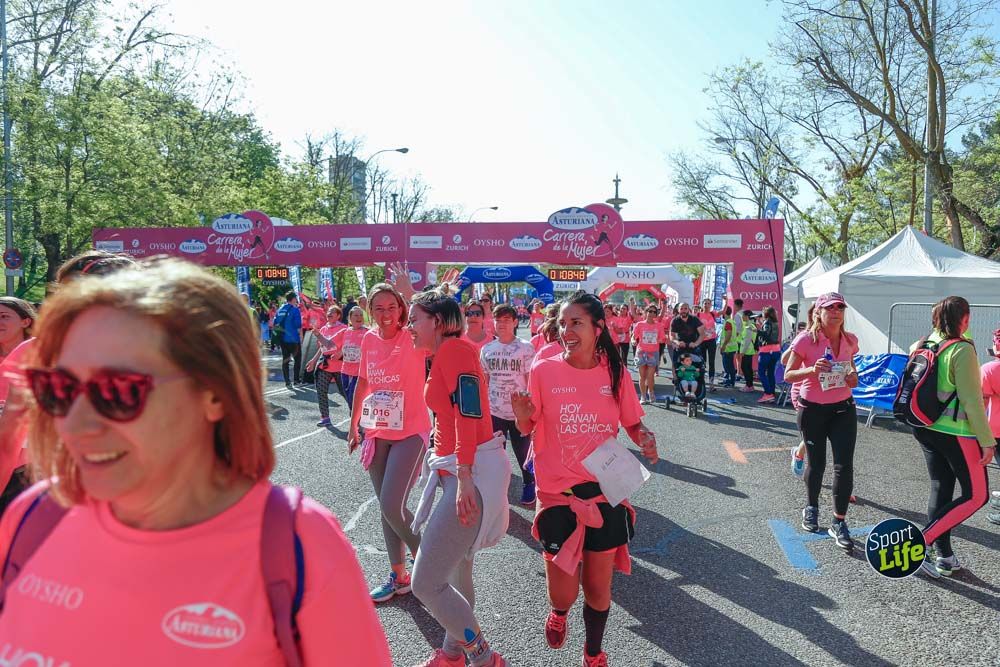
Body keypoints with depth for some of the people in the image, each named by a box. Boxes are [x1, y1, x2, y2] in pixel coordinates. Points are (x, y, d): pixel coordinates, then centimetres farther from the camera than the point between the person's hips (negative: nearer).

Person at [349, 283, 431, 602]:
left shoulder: (413, 338, -12)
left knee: (392, 506, -12)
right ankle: (399, 576, 27)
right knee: (387, 507, 12)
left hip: (410, 434, -6)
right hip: (377, 433, 6)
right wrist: (354, 425, 20)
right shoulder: (369, 339, 3)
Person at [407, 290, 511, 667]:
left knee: (426, 583, -9)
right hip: (457, 471, 10)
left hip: (472, 471, -10)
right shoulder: (444, 355, 16)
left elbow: (468, 410, -22)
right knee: (456, 571, 22)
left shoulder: (454, 348, -12)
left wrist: (464, 477, -27)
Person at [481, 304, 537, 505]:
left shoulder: (526, 349, -8)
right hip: (494, 411, 3)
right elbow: (484, 381, 9)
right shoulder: (487, 350, 3)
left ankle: (529, 484, 34)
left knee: (523, 452, 11)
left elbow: (531, 381, -6)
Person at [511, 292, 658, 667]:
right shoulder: (544, 371, -10)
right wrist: (521, 413, -23)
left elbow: (633, 424, 9)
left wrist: (645, 439, -13)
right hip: (557, 494, -1)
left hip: (606, 493, 2)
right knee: (563, 592, 3)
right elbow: (527, 428, -1)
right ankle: (559, 613, 43)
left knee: (598, 589, 12)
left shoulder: (615, 372, -5)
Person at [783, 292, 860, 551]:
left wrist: (853, 377, -5)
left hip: (843, 408, 3)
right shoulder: (806, 340, -13)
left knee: (844, 465, -5)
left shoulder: (850, 340, 0)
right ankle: (811, 507, 38)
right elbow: (788, 375, -10)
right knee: (816, 463, 12)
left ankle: (839, 522, 8)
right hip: (812, 410, -3)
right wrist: (812, 369, -28)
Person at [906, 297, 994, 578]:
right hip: (956, 432, -7)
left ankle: (944, 557, 23)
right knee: (977, 495, 6)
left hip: (925, 427, 7)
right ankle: (920, 541, -2)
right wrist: (987, 440, -11)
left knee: (941, 489, 16)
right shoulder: (962, 350, -18)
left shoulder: (920, 346, 3)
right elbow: (971, 400, -18)